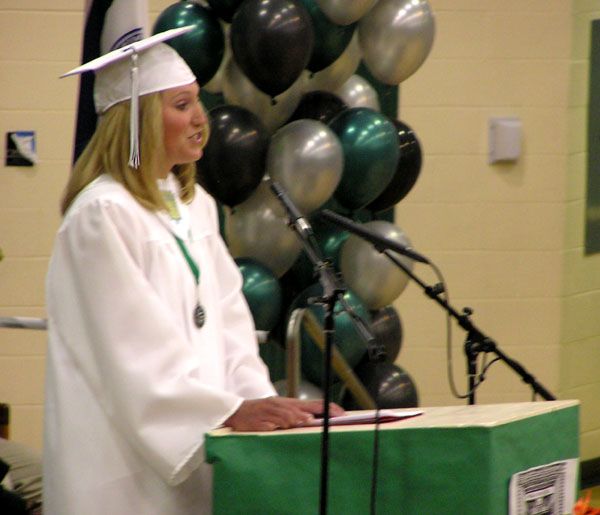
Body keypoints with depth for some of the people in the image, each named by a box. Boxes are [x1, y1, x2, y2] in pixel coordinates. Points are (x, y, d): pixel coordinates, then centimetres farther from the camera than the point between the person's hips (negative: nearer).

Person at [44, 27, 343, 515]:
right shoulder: (103, 214, -13)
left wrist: (259, 397, -6)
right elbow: (135, 347, -18)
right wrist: (233, 409, -20)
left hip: (190, 447, 7)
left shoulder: (195, 205, 13)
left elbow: (227, 318, 9)